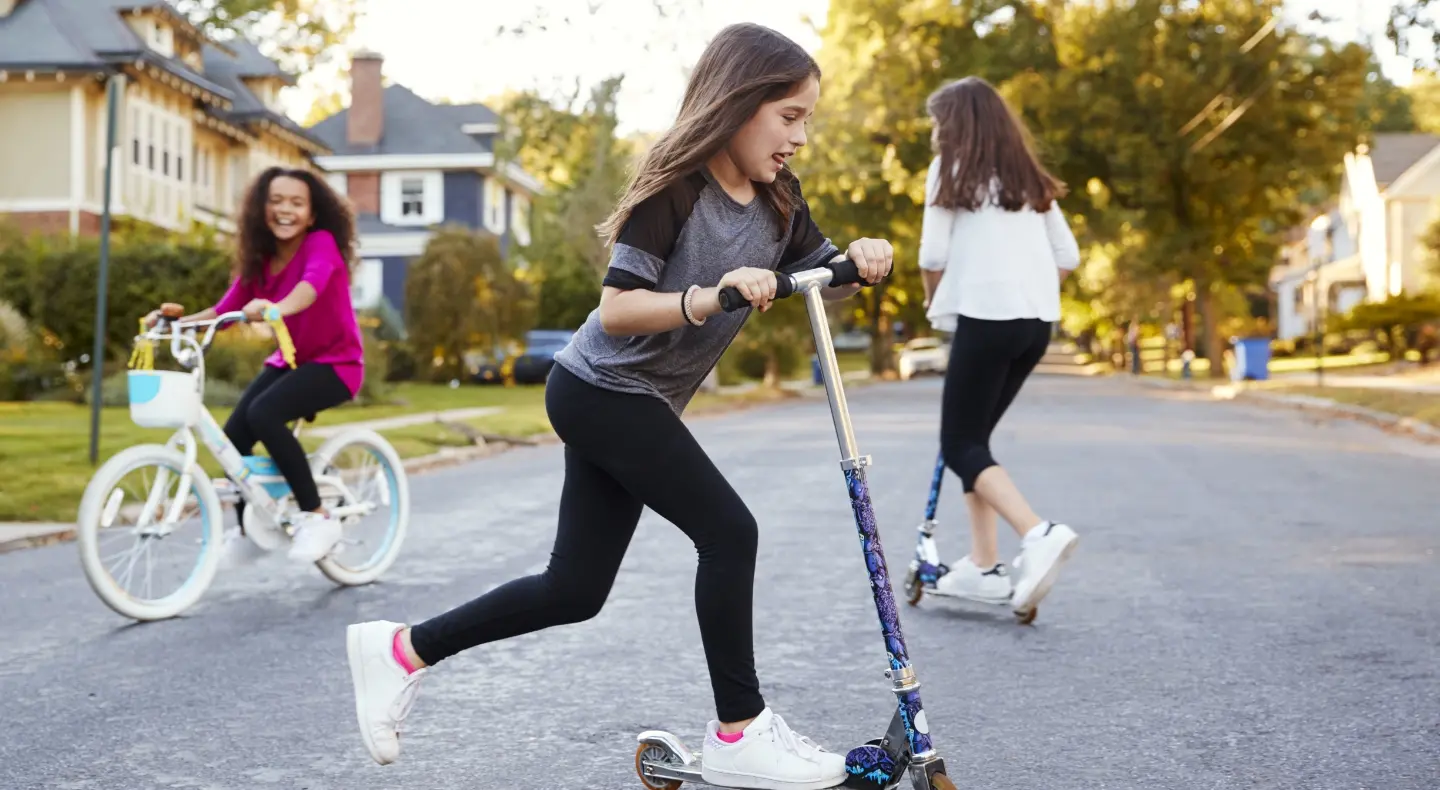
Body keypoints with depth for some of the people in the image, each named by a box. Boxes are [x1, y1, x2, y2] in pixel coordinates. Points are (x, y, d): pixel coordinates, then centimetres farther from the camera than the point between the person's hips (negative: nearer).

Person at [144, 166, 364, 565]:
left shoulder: (321, 244, -17)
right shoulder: (259, 260, 1)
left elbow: (312, 283, -39)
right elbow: (224, 311, -4)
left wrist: (277, 307, -60)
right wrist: (178, 320, -22)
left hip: (335, 363, -6)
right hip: (290, 360, 6)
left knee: (264, 414, -30)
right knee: (234, 432, -11)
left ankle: (317, 518, -18)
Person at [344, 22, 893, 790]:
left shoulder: (777, 197, 3)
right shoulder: (676, 187, -20)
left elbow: (819, 279, 7)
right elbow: (616, 309, -24)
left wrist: (858, 259, -14)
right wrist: (708, 298, -38)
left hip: (627, 402, 9)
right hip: (602, 391, -9)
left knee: (574, 590, 10)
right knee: (728, 531, -12)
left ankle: (401, 649, 21)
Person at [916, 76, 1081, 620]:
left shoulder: (952, 168, 0)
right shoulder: (1028, 178, 18)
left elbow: (934, 255, -7)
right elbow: (1068, 256, 14)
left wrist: (935, 305, 10)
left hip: (985, 318, -7)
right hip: (1036, 321, 7)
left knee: (960, 446, -2)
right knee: (973, 436, 17)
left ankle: (1038, 534, -24)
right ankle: (984, 565, 13)